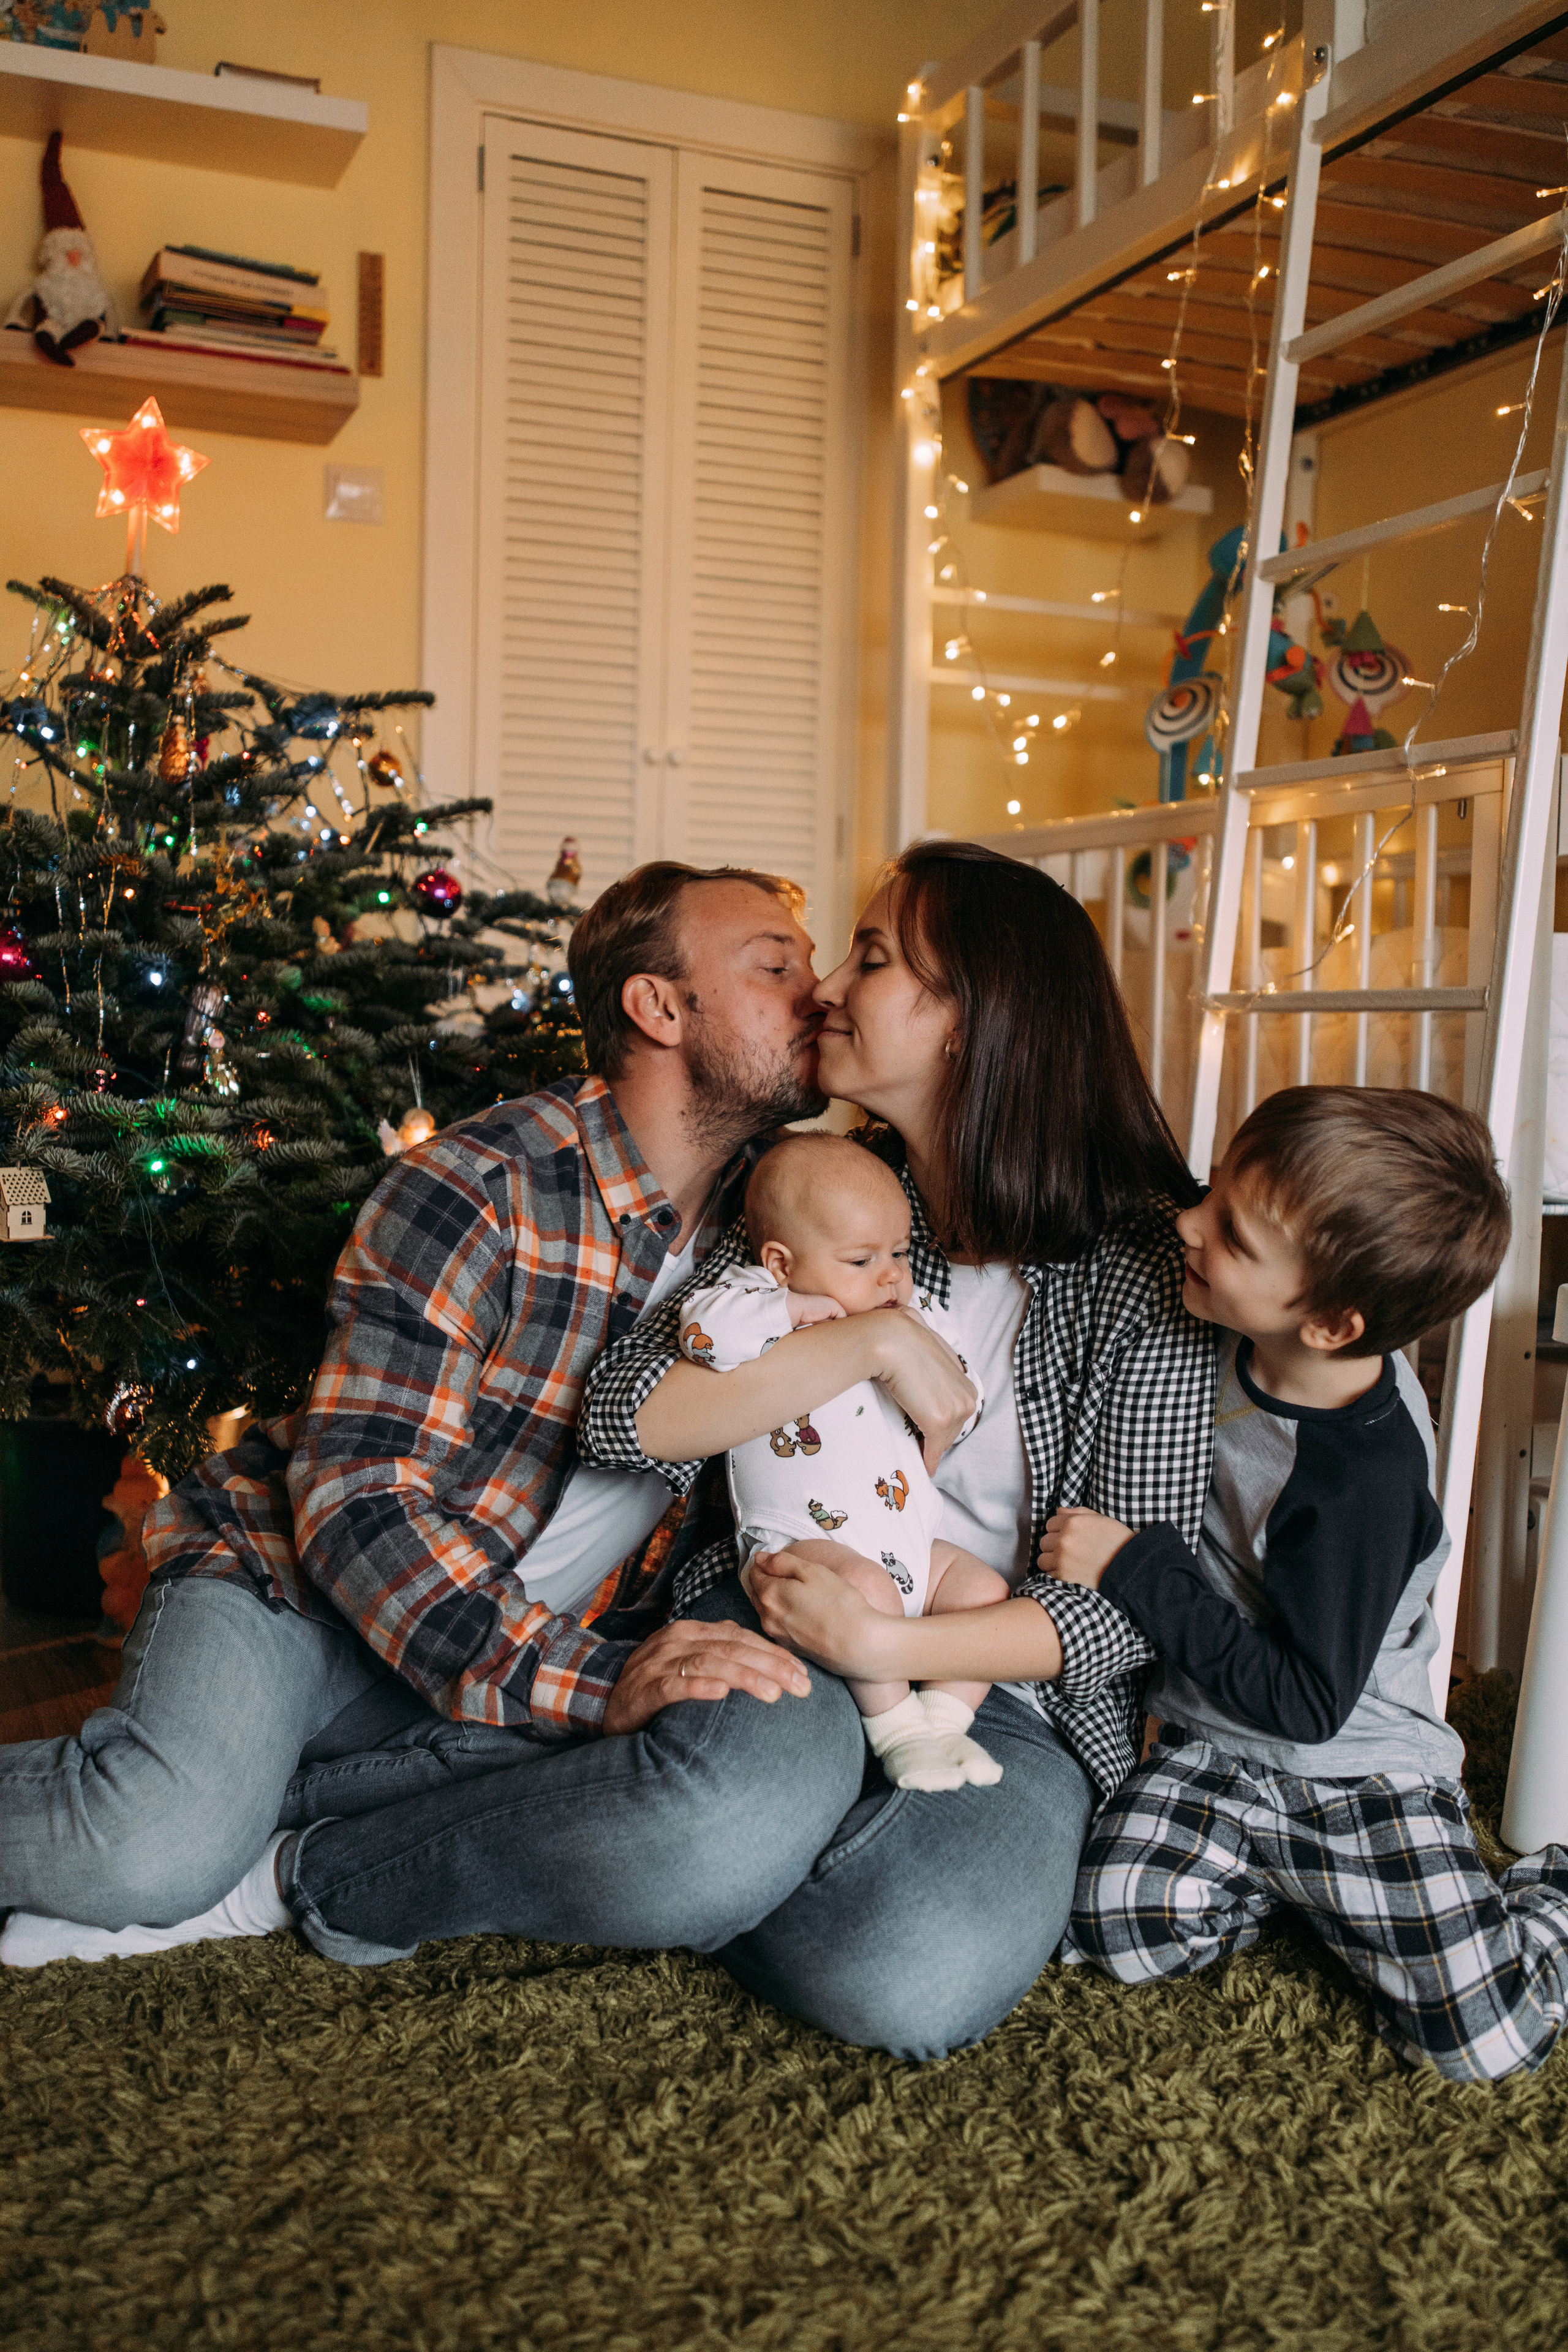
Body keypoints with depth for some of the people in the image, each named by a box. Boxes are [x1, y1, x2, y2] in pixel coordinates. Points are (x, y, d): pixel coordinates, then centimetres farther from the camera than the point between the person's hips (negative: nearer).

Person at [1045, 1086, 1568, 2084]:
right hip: (1216, 1749, 6)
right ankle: (1292, 1884, 12)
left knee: (1486, 2036, -13)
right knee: (1112, 1930, -15)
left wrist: (1133, 1566, -24)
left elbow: (1304, 1701, -24)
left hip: (1361, 1769, -5)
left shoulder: (1366, 1476, -30)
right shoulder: (1241, 1346, -11)